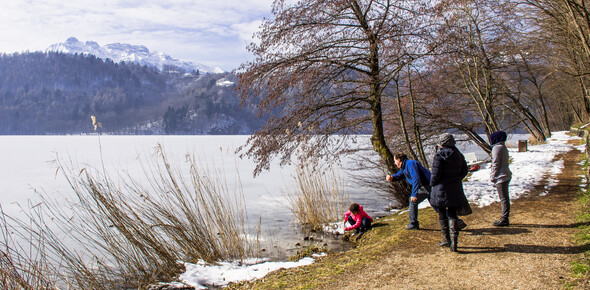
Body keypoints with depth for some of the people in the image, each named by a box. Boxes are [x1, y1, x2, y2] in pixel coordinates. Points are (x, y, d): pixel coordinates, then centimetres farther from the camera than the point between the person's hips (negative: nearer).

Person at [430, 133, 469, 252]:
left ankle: (446, 239, 16)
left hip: (441, 189, -5)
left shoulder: (440, 155, -14)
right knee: (452, 214, 9)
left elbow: (435, 173, -15)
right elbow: (464, 171, 12)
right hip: (455, 189, 5)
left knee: (442, 215, 10)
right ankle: (454, 240, -3)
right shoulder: (459, 155, 5)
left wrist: (432, 184, 2)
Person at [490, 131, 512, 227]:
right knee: (505, 198, 14)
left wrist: (493, 177, -10)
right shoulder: (503, 147, 15)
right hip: (506, 175, 10)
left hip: (501, 177, -10)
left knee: (503, 198, -6)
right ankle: (505, 218, 21)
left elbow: (496, 164, -17)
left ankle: (504, 220, -2)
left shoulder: (497, 148, -14)